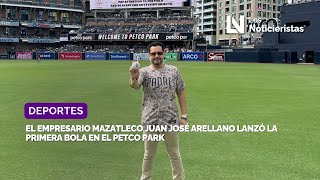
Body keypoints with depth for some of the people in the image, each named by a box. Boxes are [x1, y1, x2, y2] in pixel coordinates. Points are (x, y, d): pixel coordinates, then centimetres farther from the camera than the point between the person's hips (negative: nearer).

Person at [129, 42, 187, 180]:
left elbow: (180, 93, 5)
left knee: (174, 155, 12)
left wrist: (184, 116, -1)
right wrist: (134, 78, -48)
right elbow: (135, 86, -24)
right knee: (149, 155, 15)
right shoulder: (144, 72, -3)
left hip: (171, 120, 1)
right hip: (150, 121, 0)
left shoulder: (173, 71, 3)